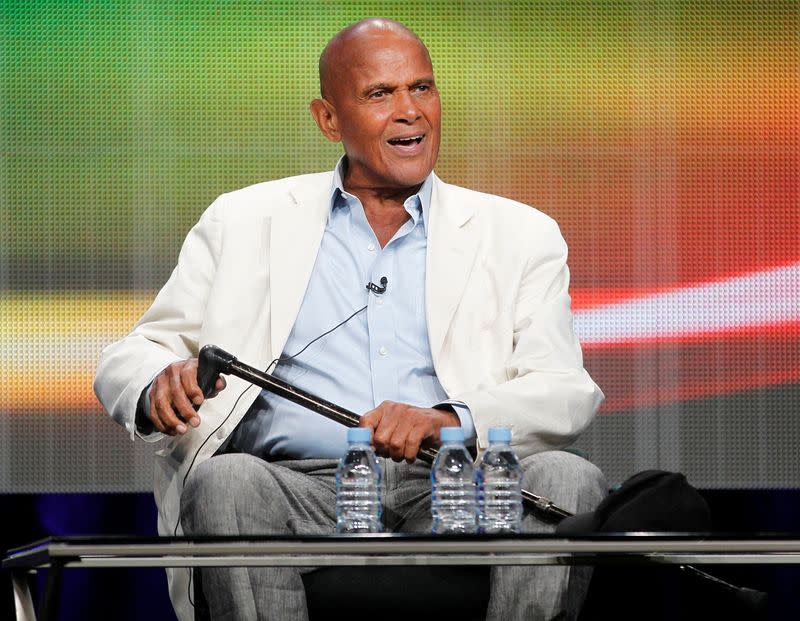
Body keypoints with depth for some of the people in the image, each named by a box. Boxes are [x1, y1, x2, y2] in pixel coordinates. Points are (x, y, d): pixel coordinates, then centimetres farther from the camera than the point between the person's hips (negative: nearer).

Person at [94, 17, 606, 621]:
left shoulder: (520, 235, 17)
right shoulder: (245, 221, 19)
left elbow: (568, 393, 3)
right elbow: (127, 360, 15)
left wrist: (448, 420, -19)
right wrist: (160, 388, -13)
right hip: (300, 484, 0)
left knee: (568, 479, -28)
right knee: (227, 482, -33)